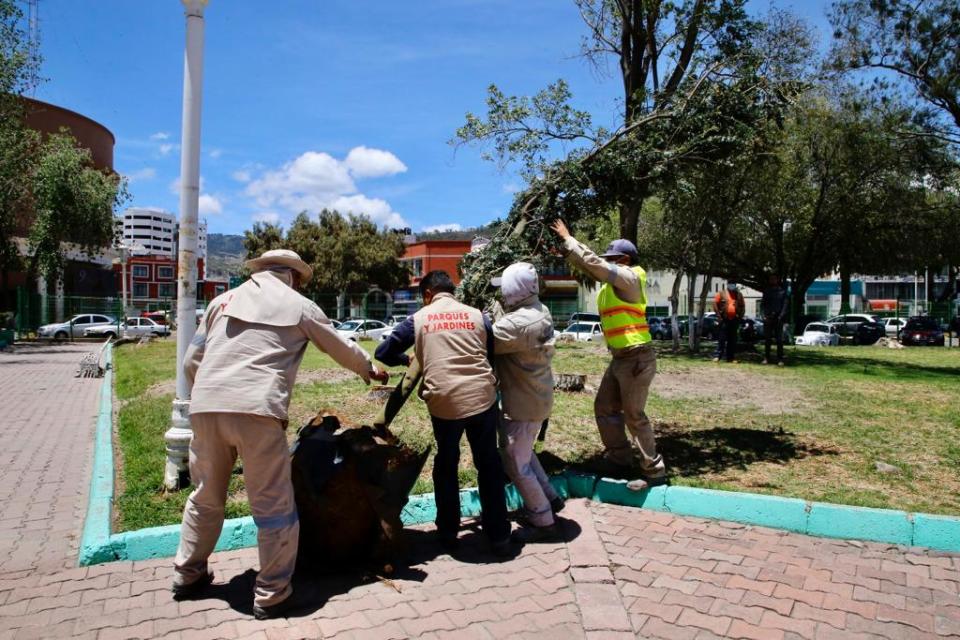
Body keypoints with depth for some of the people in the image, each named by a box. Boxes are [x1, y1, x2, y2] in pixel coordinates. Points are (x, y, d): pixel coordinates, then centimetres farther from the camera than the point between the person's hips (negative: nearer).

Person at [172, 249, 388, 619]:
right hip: (257, 410, -5)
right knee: (273, 507, 6)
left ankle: (187, 575, 36)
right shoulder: (298, 305, 11)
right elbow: (342, 348, 21)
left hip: (205, 407, 5)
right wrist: (369, 370, 39)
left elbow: (191, 360, 18)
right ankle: (272, 596, 13)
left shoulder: (224, 300, 20)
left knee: (206, 496, 23)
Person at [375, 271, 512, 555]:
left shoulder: (418, 319, 6)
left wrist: (406, 359, 28)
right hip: (482, 398, 1)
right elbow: (494, 356, 12)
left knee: (446, 465, 21)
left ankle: (448, 532, 29)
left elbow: (383, 353, 9)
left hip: (444, 402, -1)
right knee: (489, 465, 14)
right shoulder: (477, 315, 8)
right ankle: (499, 537, 19)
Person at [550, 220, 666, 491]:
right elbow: (588, 267, 13)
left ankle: (655, 472, 9)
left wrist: (567, 237, -11)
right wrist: (564, 248, 0)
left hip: (637, 358, -10)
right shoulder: (614, 281, 12)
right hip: (619, 358, 10)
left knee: (634, 416, -3)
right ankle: (620, 459, 26)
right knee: (604, 408, 13)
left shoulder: (628, 278, -14)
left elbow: (592, 262, -20)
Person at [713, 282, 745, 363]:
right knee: (722, 338, -4)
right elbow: (715, 303, -2)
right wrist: (719, 316, -7)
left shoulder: (739, 295, 10)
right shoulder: (722, 293, 0)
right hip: (724, 320, -3)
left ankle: (731, 357, 12)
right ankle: (718, 356, -3)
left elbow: (743, 306, 15)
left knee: (733, 339, 7)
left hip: (735, 320, 3)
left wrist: (740, 316, 6)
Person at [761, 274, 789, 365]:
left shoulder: (782, 290, 6)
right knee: (767, 339, 4)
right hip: (767, 318, 2)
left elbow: (785, 304, 2)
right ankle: (766, 358, 9)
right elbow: (762, 304, 10)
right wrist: (764, 315, -3)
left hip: (778, 318, -2)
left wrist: (781, 316, -9)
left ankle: (780, 359, -1)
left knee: (779, 340, -3)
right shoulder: (766, 291, 12)